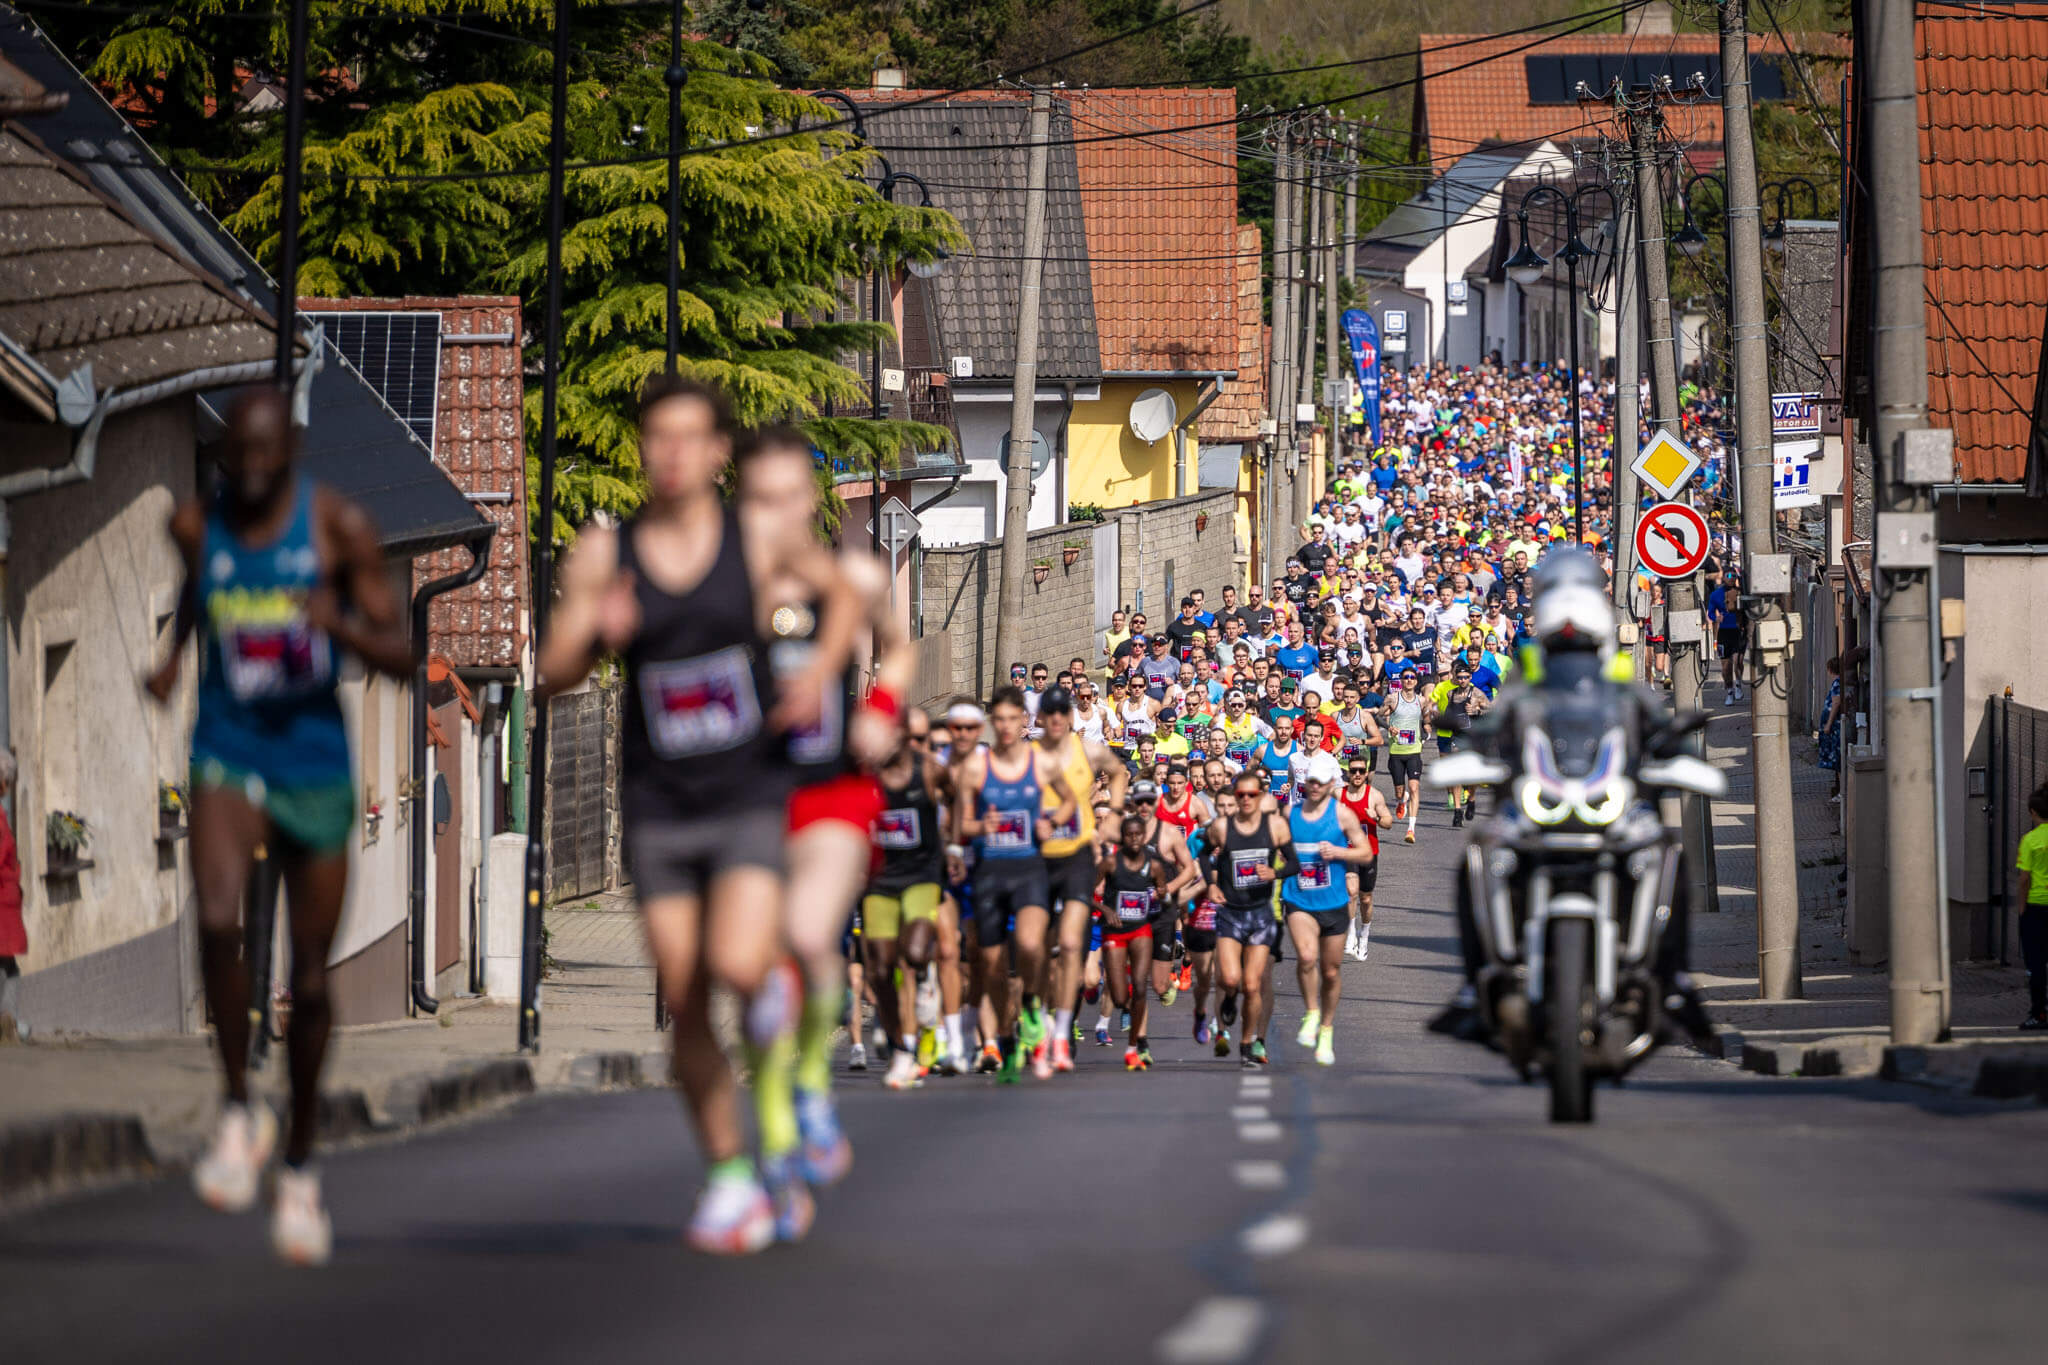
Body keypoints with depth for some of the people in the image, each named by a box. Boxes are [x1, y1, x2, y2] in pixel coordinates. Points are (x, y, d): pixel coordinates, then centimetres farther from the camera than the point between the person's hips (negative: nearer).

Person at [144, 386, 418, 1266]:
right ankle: (238, 1112, -10)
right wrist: (173, 656, 7)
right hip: (226, 756, 0)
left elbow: (402, 659, -7)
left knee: (310, 979, 8)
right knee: (217, 919, -28)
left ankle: (300, 1165, 27)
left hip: (315, 761, 0)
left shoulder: (340, 528, -8)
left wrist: (344, 626, -27)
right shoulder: (197, 524, -1)